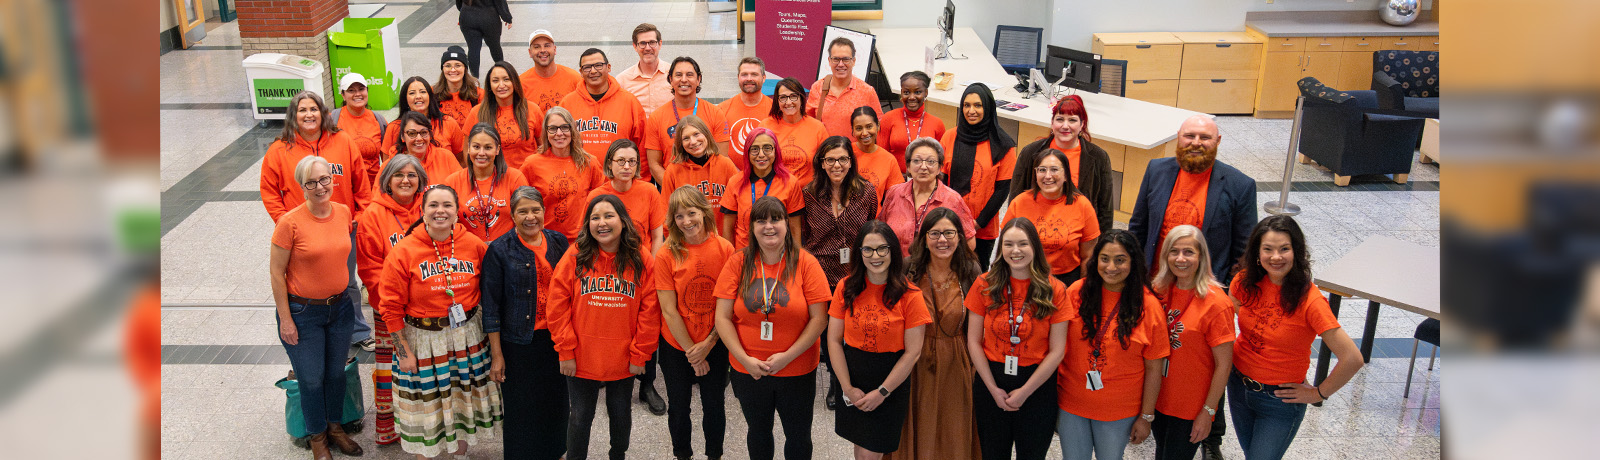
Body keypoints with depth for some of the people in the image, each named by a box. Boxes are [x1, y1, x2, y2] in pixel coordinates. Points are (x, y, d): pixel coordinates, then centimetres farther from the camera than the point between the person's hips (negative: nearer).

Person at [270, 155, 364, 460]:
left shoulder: (344, 212, -4)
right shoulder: (290, 222, -19)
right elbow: (276, 272, -13)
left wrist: (344, 295, 13)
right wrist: (285, 320, -12)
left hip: (339, 307, 4)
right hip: (302, 312, -4)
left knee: (336, 372, 17)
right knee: (311, 378, 8)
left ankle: (335, 426, 38)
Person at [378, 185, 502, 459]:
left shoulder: (474, 245, -4)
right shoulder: (403, 252, -12)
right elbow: (391, 307, -8)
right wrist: (403, 351, -9)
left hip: (468, 337, 3)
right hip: (423, 341, -3)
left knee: (464, 402, 17)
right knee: (425, 407, 9)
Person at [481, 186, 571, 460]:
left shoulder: (558, 242, 3)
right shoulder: (499, 250, -7)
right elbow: (491, 306, -5)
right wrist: (496, 354, -7)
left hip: (556, 339, 3)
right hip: (518, 342, -3)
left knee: (556, 404, 13)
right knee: (521, 408, 6)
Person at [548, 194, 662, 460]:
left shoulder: (642, 261, -5)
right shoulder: (574, 258, -6)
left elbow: (649, 312, -5)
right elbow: (558, 308, -6)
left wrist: (640, 355, -7)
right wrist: (565, 351, -10)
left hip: (624, 360, 1)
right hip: (581, 359, -1)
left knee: (621, 414, 18)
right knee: (581, 417, 10)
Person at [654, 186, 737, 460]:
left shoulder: (724, 249, -10)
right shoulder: (666, 255, -12)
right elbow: (669, 311, -11)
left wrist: (708, 343, -12)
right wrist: (691, 351, -11)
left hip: (715, 345, 0)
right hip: (676, 346, 0)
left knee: (714, 406, 13)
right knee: (678, 407, 15)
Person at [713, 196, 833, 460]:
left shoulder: (805, 263, -8)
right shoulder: (737, 264, -4)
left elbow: (819, 319, -10)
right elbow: (722, 318, -5)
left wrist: (787, 356, -17)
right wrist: (745, 359, -15)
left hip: (798, 371, -1)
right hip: (747, 371, 1)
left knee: (799, 437, 14)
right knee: (758, 432, 21)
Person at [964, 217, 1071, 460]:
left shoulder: (1055, 290, -7)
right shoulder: (985, 285, -4)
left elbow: (1057, 351, -7)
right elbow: (974, 342, -3)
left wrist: (1025, 391, -10)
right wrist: (993, 389, -9)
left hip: (1037, 385, -1)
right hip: (991, 382, 1)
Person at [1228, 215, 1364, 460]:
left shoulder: (1309, 299, -24)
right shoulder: (1245, 281, -9)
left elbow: (1352, 359, -25)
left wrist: (1318, 393, -14)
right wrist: (1231, 354, 7)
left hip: (1280, 401, -5)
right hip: (1238, 386, 5)